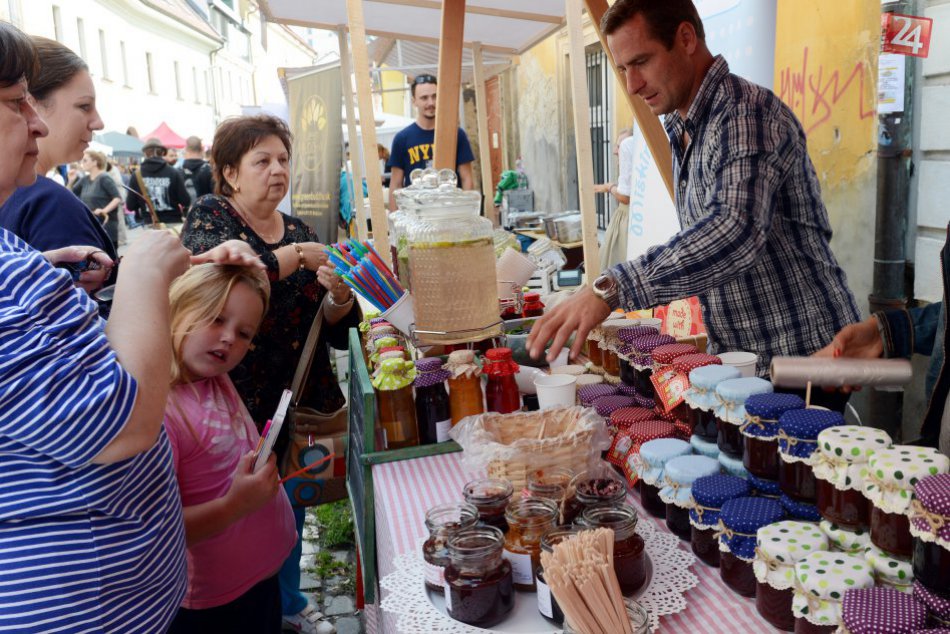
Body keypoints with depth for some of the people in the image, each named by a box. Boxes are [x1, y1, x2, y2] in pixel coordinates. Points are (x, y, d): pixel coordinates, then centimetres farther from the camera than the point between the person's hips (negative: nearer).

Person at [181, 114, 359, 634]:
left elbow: (334, 331, 5)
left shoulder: (300, 232, 8)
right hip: (233, 401, -5)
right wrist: (297, 256, -23)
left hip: (292, 400, 5)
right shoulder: (209, 216, -4)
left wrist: (339, 297, -16)